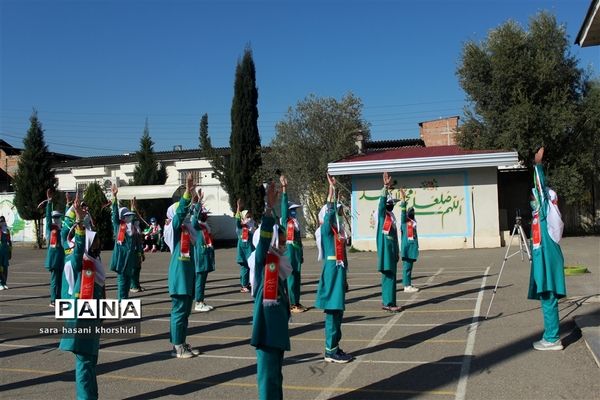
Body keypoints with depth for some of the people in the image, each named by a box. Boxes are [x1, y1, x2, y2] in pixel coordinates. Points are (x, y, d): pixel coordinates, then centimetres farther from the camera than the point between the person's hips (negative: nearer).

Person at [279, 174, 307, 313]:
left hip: (297, 252, 8)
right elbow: (284, 205, -16)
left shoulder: (296, 223, 15)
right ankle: (292, 304, 2)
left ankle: (296, 302, 18)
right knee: (291, 278, -4)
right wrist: (284, 188, -23)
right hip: (290, 251, -8)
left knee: (297, 278, 11)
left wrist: (301, 254, 20)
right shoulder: (285, 221, -6)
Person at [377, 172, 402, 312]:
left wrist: (397, 251, 20)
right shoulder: (382, 214, -7)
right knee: (388, 277, -8)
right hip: (385, 250, -9)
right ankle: (389, 303, -4)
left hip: (392, 250, 9)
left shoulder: (391, 216, 16)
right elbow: (382, 201, -26)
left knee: (390, 276, 11)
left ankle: (387, 302, 18)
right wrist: (385, 187, -37)